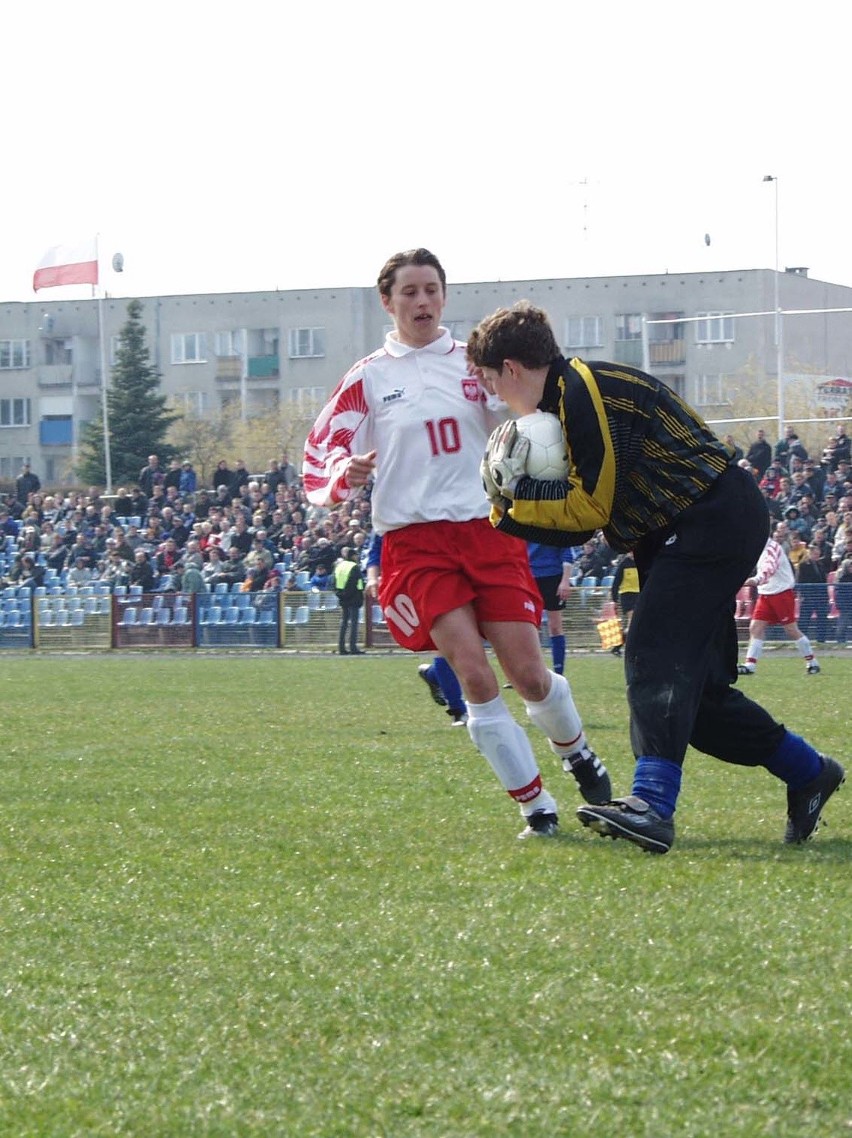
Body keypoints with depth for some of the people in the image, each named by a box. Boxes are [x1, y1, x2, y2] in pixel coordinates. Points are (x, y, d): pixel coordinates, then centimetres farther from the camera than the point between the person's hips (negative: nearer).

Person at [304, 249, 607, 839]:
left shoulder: (476, 363, 9)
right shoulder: (368, 379, 5)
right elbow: (320, 460, 2)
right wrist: (346, 472, -21)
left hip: (490, 530, 1)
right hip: (415, 542, -1)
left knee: (529, 674, -4)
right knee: (475, 675, -15)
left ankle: (578, 754, 29)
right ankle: (537, 807, -4)